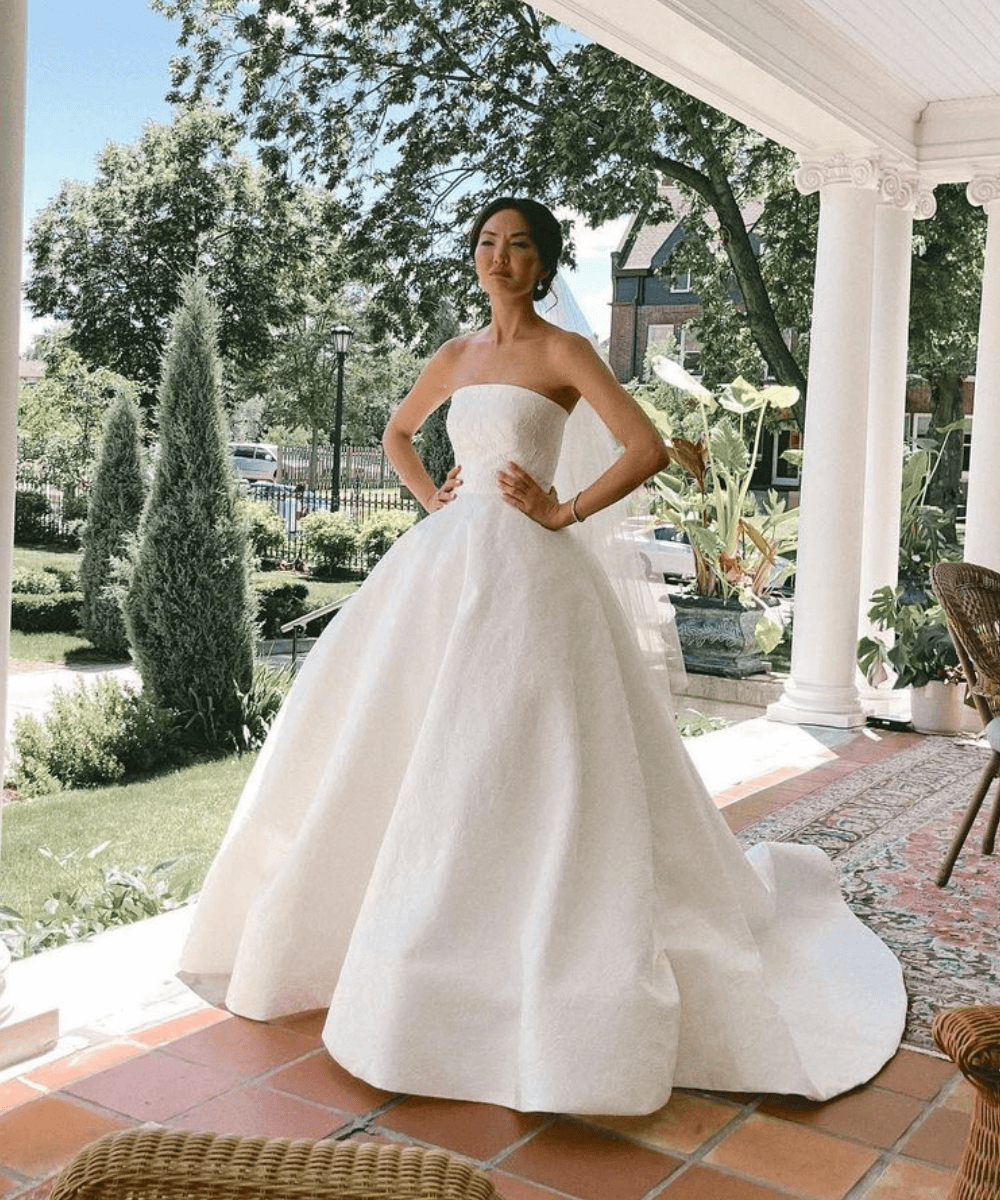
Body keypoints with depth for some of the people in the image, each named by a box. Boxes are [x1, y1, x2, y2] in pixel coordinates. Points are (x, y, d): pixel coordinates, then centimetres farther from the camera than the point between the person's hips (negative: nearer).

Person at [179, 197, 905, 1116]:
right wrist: (431, 498, 15)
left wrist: (564, 511, -10)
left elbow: (648, 448, -12)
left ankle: (539, 957, 6)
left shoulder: (562, 352, -2)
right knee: (395, 746, 9)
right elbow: (398, 433, 31)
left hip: (523, 569, -7)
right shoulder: (457, 356, 15)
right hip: (444, 565, 7)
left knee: (514, 760, -8)